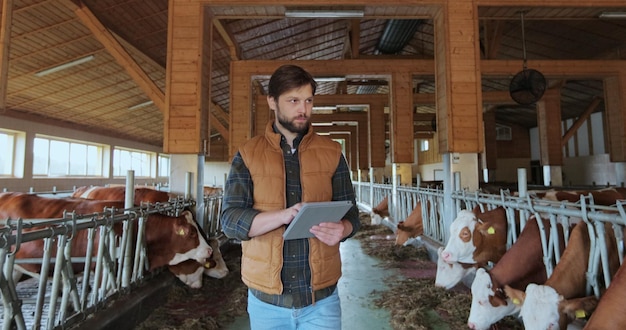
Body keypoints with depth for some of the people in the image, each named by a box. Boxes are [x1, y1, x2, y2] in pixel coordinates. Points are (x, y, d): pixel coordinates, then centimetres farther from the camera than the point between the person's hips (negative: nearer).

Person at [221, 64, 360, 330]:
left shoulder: (332, 153, 1)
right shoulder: (247, 155, -2)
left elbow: (351, 214, 3)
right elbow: (230, 220, -9)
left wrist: (341, 230, -21)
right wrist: (284, 215, -25)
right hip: (266, 300, 0)